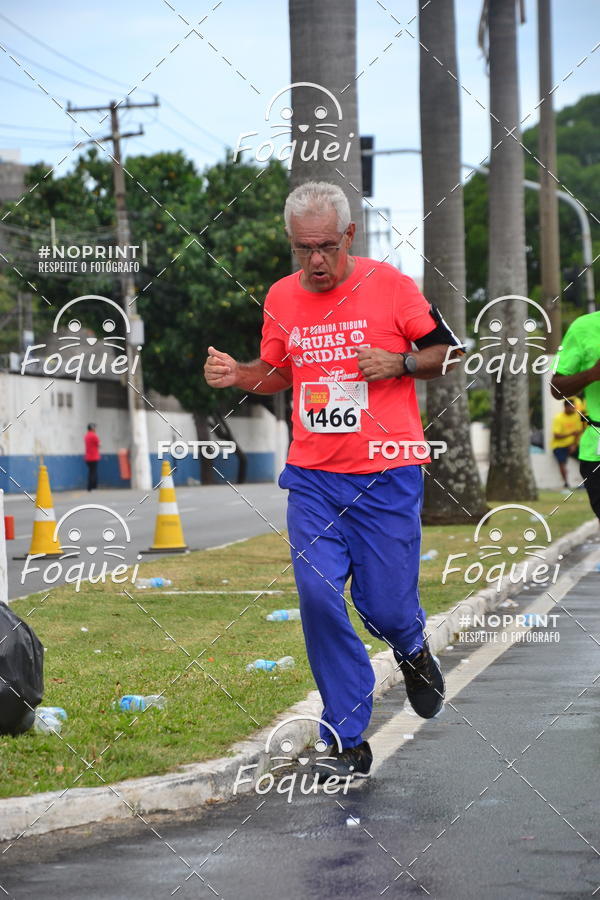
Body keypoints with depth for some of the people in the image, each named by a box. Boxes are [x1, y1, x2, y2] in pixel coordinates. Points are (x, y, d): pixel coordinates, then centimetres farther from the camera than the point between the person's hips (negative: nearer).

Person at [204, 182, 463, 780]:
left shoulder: (388, 284, -4)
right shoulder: (281, 298, 7)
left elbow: (447, 351, 5)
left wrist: (399, 363, -14)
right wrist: (237, 375, 2)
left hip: (387, 476, -3)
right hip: (312, 478, 3)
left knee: (384, 605, -1)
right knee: (318, 596, -10)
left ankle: (412, 648, 40)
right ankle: (348, 742, 0)